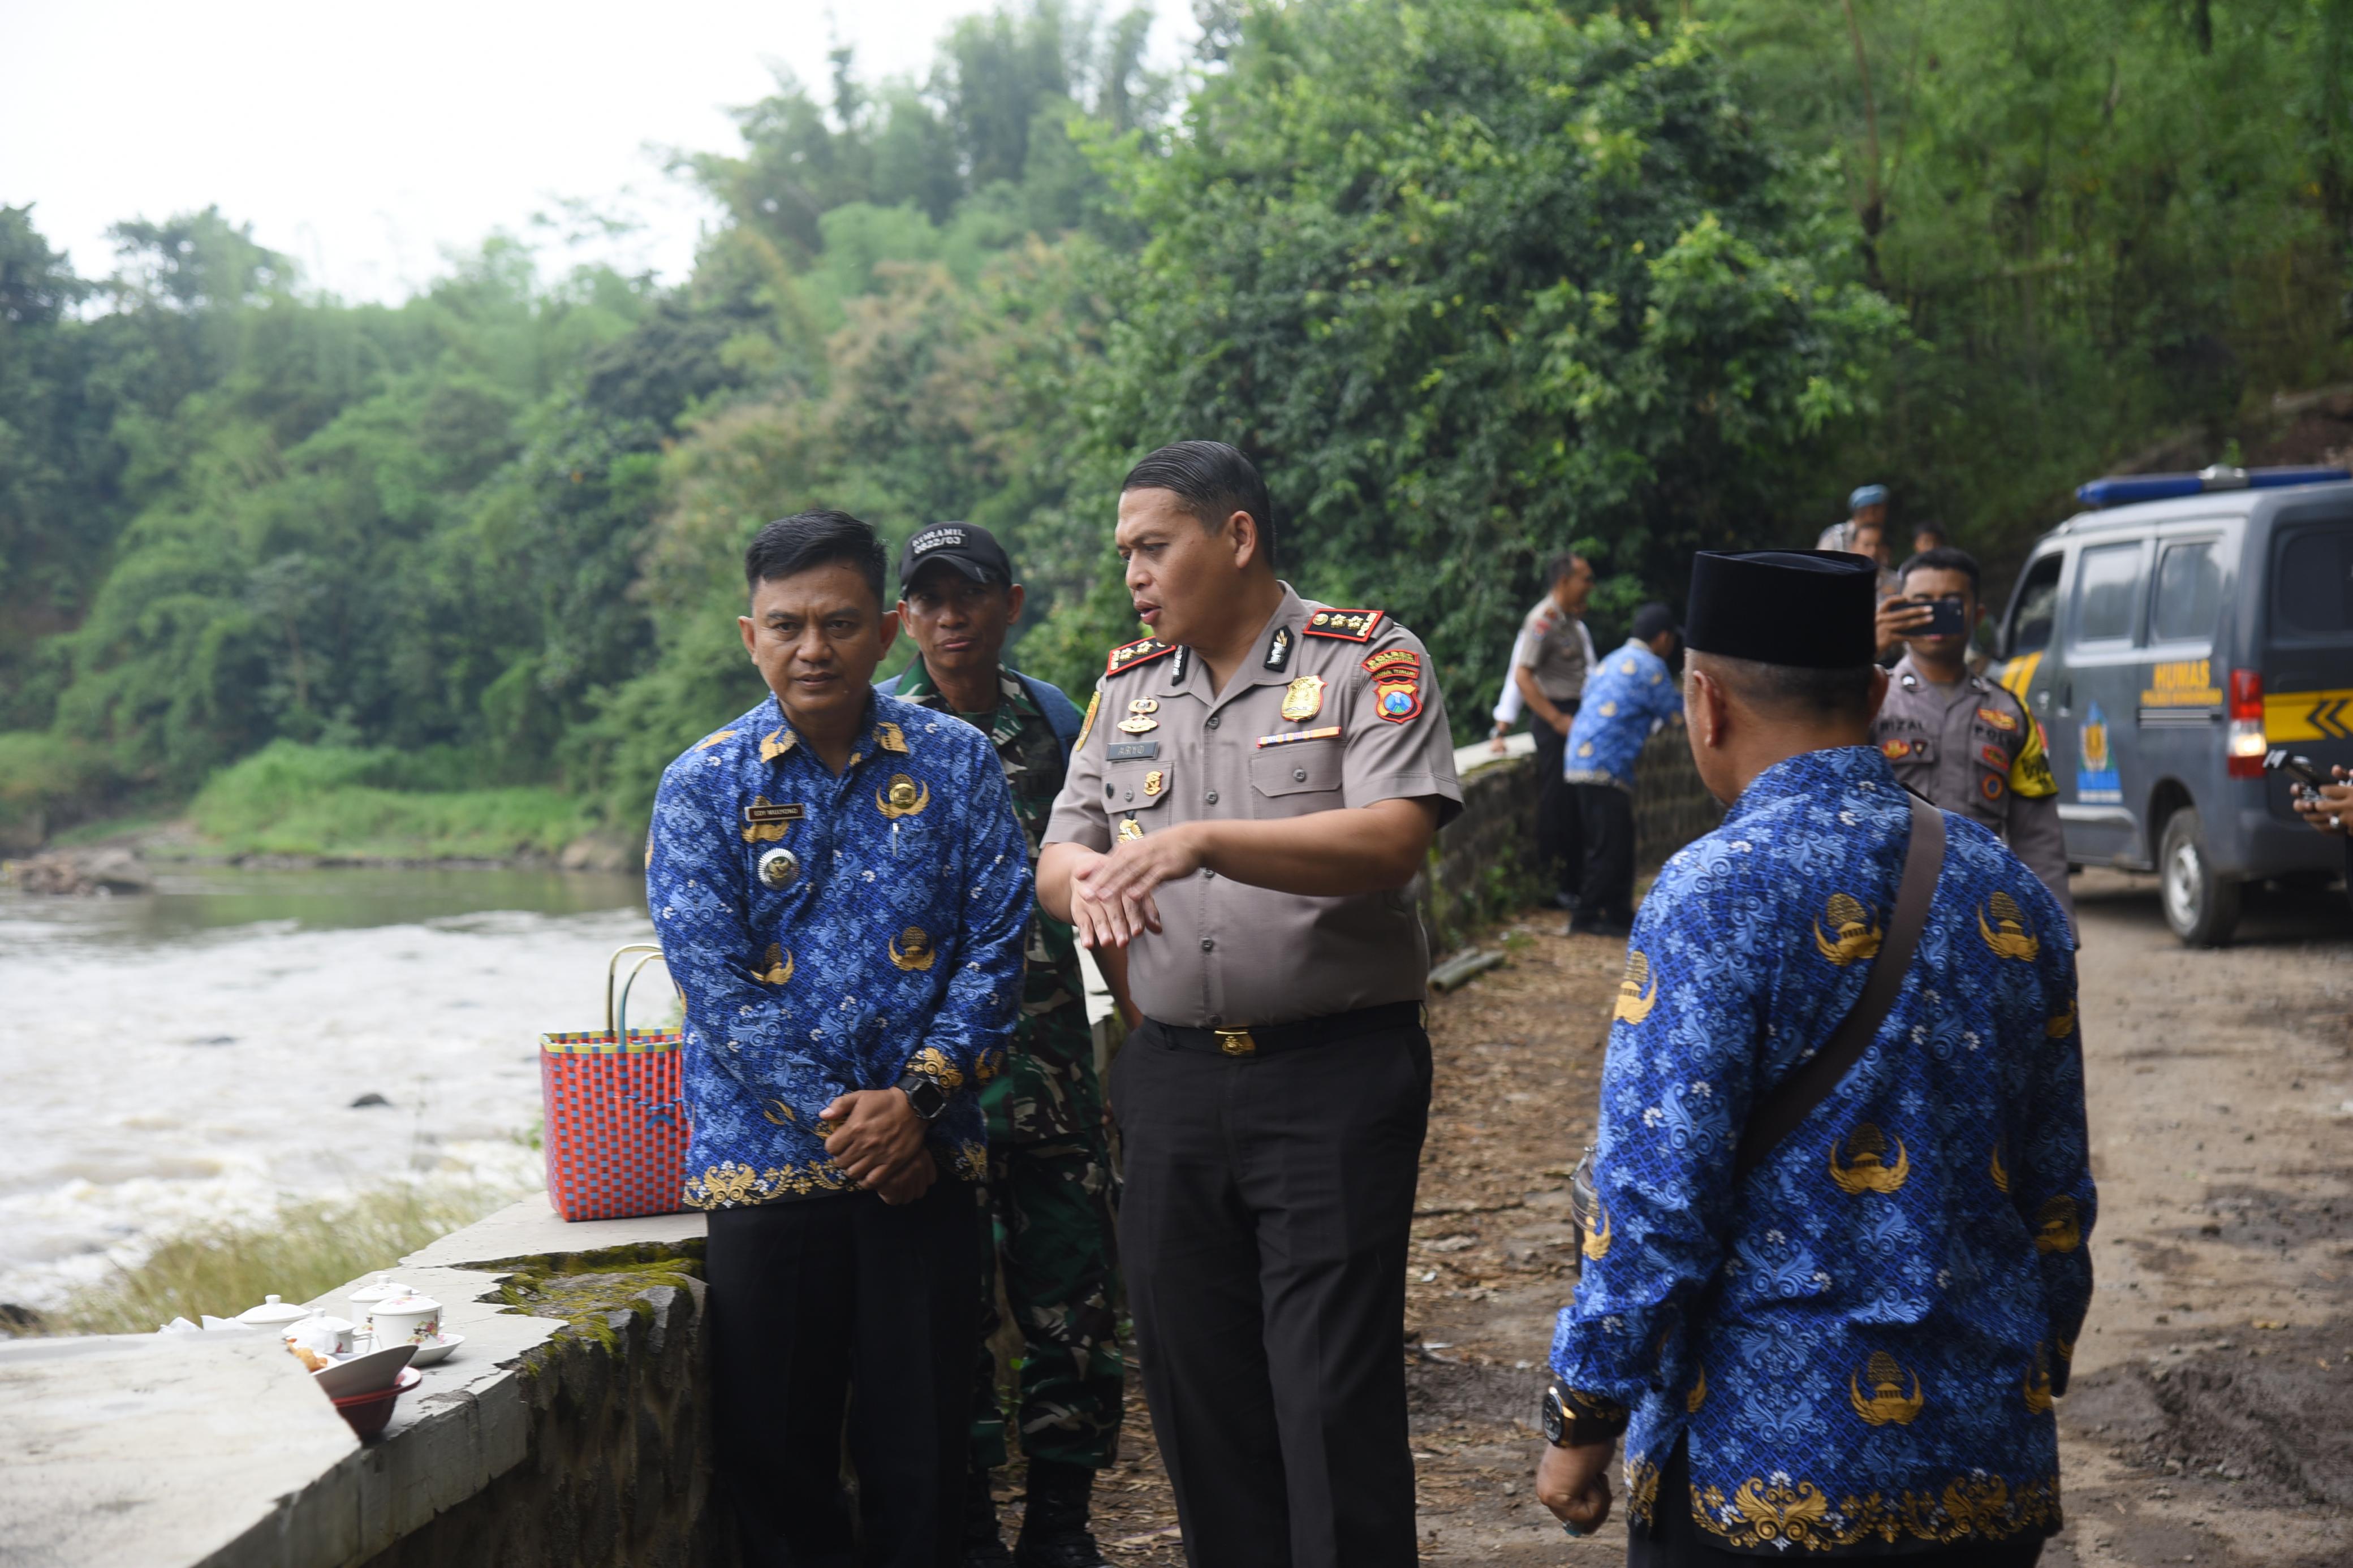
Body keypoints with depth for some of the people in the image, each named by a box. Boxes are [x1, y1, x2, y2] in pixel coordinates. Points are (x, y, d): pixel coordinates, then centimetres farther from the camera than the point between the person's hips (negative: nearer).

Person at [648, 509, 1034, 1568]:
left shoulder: (956, 765, 5)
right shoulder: (702, 787, 1)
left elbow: (997, 939, 0)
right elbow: (716, 982, -6)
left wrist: (918, 1097, -12)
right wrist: (838, 1120, -13)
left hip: (925, 1157, 1)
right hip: (765, 1159, -1)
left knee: (922, 1444, 5)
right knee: (776, 1443, 5)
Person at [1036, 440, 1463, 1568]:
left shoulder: (1365, 661, -4)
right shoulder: (1127, 685, 14)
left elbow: (1390, 841, -18)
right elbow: (1056, 860, 12)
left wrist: (1202, 844, -27)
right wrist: (1087, 875, -13)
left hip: (1334, 1079, -6)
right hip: (1171, 1079, 6)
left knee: (1333, 1400, -6)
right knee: (1194, 1387, 10)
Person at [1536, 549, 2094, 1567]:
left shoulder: (1716, 894, -13)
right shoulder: (2012, 898, 6)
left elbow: (1656, 1204, -16)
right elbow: (2059, 1197, 12)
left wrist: (1581, 1424, -6)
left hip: (1765, 1469, -6)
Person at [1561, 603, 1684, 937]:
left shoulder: (1614, 661, 20)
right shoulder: (1649, 666, -9)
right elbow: (1678, 710, -2)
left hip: (1583, 759, 10)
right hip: (1604, 768, -10)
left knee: (1620, 843, 15)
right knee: (1610, 846, -7)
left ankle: (1619, 912, 21)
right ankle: (1586, 918, -6)